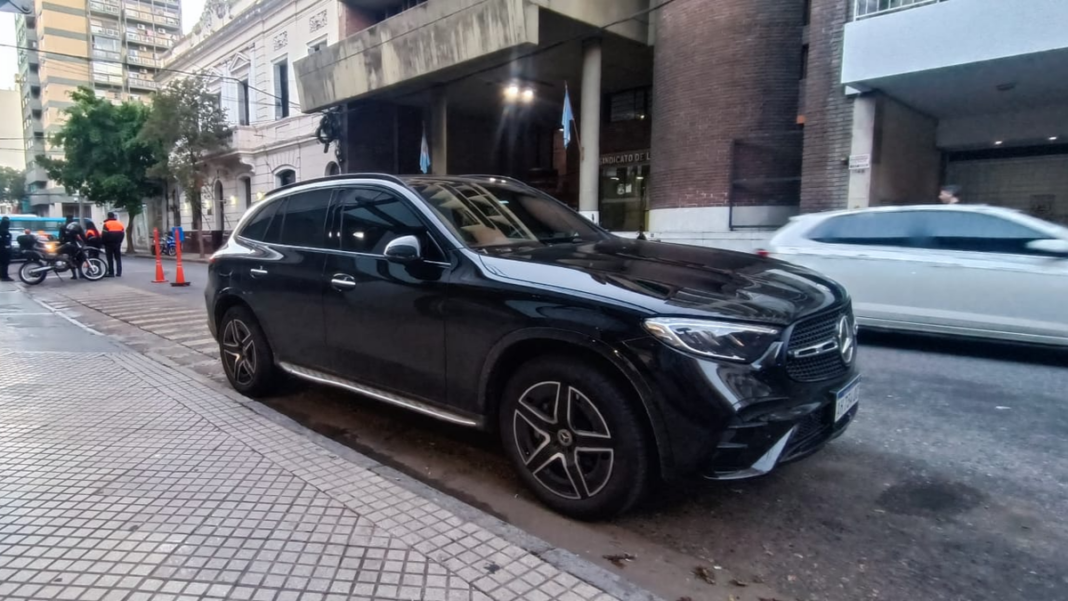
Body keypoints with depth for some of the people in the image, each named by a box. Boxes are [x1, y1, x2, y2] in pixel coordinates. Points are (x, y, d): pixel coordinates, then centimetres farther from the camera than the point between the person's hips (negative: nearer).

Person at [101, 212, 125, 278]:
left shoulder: (106, 224, -7)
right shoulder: (120, 223, 7)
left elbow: (104, 234, -11)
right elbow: (123, 233, 6)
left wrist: (104, 243, 0)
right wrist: (119, 241, 13)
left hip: (109, 243, -4)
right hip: (117, 243, 4)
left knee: (110, 259, 0)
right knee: (118, 258, 9)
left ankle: (111, 273, -1)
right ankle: (119, 273, 5)